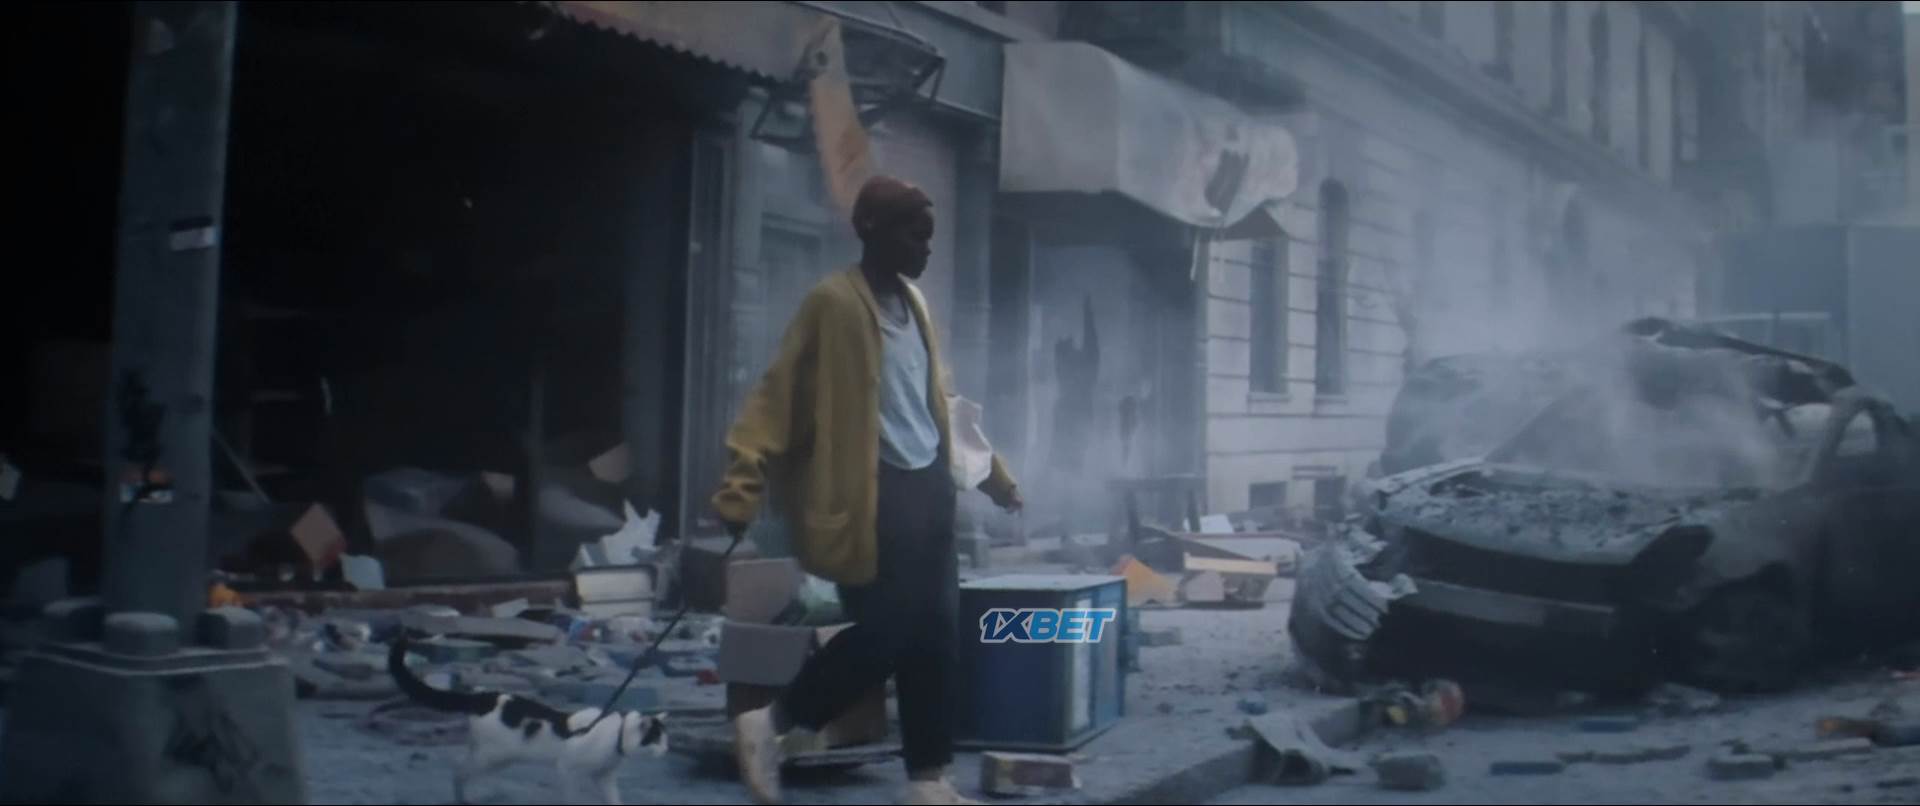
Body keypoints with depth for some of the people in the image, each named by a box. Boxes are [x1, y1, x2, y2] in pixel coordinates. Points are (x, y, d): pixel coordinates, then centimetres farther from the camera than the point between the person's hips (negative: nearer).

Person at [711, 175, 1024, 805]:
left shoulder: (913, 302, 14)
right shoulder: (834, 303, -11)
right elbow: (779, 394, -15)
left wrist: (990, 470, 29)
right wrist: (744, 485, -24)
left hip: (928, 485, 8)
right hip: (873, 492, -8)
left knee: (936, 637, 8)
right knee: (884, 632, -7)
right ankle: (769, 725, 12)